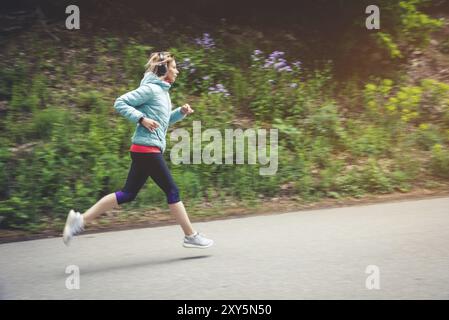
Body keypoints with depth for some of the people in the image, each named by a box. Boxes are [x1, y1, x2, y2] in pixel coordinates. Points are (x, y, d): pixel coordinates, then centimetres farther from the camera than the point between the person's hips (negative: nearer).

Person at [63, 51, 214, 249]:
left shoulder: (163, 91, 19)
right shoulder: (150, 88, -10)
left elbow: (164, 120, 29)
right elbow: (120, 103, -14)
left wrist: (181, 112, 14)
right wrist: (142, 118, -20)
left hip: (145, 150, 10)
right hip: (147, 149, -10)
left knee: (128, 193, 7)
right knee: (172, 191, -2)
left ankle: (80, 219, 7)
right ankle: (191, 236, 8)